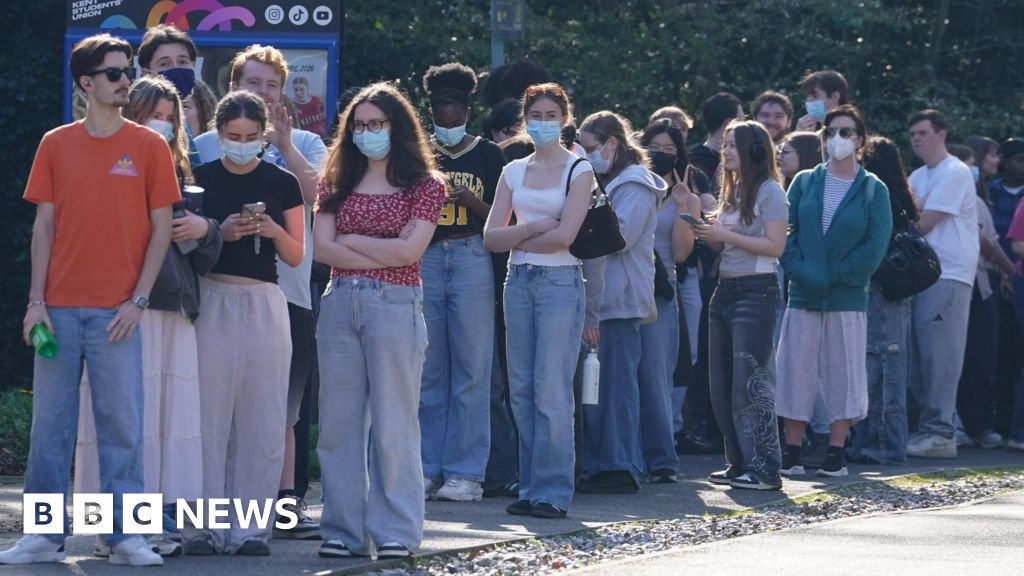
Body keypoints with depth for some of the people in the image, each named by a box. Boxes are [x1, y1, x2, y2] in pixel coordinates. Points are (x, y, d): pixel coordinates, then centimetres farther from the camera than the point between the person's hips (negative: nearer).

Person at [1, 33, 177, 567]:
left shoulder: (149, 146, 3)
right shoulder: (56, 144, 7)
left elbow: (161, 228, 2)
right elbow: (43, 227, 7)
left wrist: (137, 300, -6)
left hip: (116, 312, -2)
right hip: (59, 308, 2)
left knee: (122, 423, -2)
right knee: (50, 422, 3)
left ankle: (124, 536, 4)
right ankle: (45, 534, 10)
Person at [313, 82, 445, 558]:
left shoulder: (424, 185, 4)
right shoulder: (337, 183, 13)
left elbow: (409, 250, -8)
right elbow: (322, 248, 0)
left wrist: (352, 240, -2)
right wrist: (384, 255, -7)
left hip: (394, 305, -4)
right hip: (340, 304, 4)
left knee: (392, 421, -2)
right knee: (339, 420, 3)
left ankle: (395, 531, 1)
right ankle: (343, 529, 7)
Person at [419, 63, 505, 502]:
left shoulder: (488, 156, 5)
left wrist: (473, 202, -13)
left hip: (471, 260, -3)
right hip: (425, 261, 3)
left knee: (470, 370, -3)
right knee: (427, 370, 5)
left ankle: (465, 472, 0)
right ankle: (427, 468, 11)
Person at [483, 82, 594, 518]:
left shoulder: (579, 171, 1)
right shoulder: (513, 171, 13)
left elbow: (564, 235, -11)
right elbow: (491, 237, 6)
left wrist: (516, 236, -1)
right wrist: (534, 227, -8)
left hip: (560, 281, -5)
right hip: (518, 281, 5)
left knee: (552, 390, -8)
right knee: (521, 389, 3)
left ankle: (553, 491, -5)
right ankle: (529, 487, 8)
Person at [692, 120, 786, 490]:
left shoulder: (769, 191, -9)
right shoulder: (731, 191, 16)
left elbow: (775, 245, -16)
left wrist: (725, 235, -17)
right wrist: (707, 234, 1)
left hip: (756, 293, -9)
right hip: (725, 290, 9)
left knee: (749, 381, -11)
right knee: (722, 385, 9)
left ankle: (764, 469, -9)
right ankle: (739, 463, 16)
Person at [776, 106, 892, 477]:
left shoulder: (873, 190, 2)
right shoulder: (805, 183, 7)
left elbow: (876, 245, -6)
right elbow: (785, 233, 1)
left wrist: (836, 277, -12)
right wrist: (802, 273, -13)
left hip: (848, 298, -1)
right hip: (804, 295, 1)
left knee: (843, 373, 0)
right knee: (796, 370, 0)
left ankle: (836, 454, 6)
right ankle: (791, 454, 5)